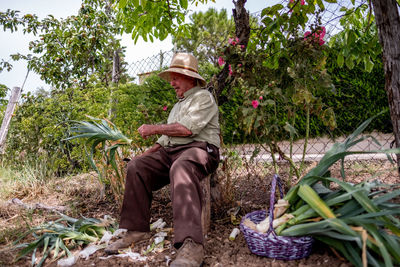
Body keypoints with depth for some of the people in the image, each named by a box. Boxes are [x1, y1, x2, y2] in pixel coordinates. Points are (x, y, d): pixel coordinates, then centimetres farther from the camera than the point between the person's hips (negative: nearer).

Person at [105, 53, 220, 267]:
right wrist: (147, 153, 15)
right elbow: (167, 137, 29)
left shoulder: (203, 97, 2)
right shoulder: (178, 105, 32)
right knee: (136, 167, -14)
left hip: (200, 148, -8)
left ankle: (191, 245, -50)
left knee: (180, 169, -41)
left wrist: (153, 128, -4)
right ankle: (137, 230, -11)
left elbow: (187, 128, -14)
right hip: (171, 152, 8)